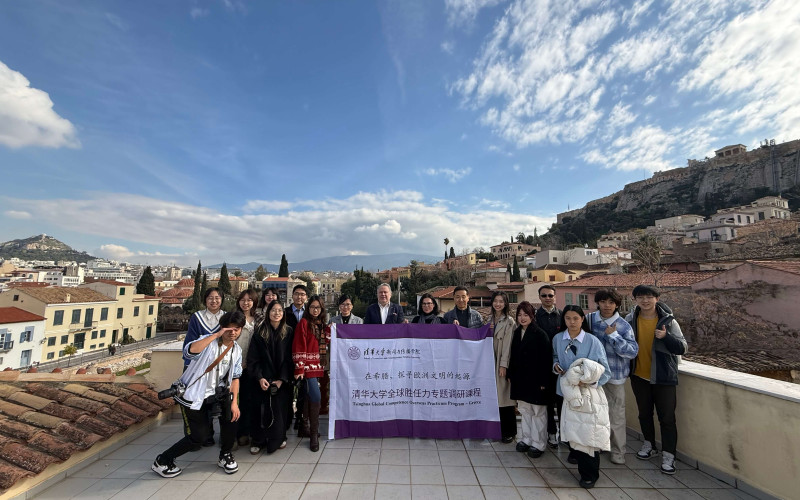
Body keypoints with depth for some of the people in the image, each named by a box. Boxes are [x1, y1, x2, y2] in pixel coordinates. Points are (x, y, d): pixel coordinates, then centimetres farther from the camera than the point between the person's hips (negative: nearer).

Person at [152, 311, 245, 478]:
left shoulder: (237, 350, -1)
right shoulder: (209, 341, -19)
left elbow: (235, 377, 2)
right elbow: (188, 351, -41)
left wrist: (234, 401, -6)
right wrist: (216, 335, -41)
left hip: (215, 392, 5)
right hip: (193, 394, -5)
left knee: (230, 414, -17)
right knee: (199, 436, -2)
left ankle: (225, 456, 8)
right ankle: (162, 462, 27)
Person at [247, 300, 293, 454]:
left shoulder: (288, 332, 0)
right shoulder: (260, 333, 2)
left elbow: (289, 358, -2)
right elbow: (252, 358, 0)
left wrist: (282, 379, -10)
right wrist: (259, 378, -11)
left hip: (282, 381, 0)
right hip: (263, 380, 0)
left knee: (279, 409, 5)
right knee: (262, 409, 2)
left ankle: (278, 438, 26)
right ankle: (258, 441, 22)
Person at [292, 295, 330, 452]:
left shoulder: (322, 325, 12)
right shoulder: (304, 323, -8)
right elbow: (298, 347, -12)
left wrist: (328, 330, 2)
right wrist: (299, 368, -16)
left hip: (317, 365, 7)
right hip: (307, 365, -6)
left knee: (309, 397, 15)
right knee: (316, 397, -12)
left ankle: (304, 427, 30)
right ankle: (314, 434, 1)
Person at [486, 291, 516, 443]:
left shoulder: (509, 322, -6)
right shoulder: (489, 320, 12)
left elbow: (507, 345, -11)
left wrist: (503, 365, -14)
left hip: (502, 362, -5)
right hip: (490, 361, 5)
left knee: (504, 396, 0)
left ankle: (509, 432, 14)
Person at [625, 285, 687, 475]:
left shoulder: (668, 321, -11)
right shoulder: (630, 320, -4)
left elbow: (682, 348, -12)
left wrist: (666, 336, -29)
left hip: (663, 377, -3)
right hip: (639, 376, 3)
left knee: (667, 417, 5)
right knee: (644, 414, 19)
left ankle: (668, 455, 21)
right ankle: (649, 445, 39)